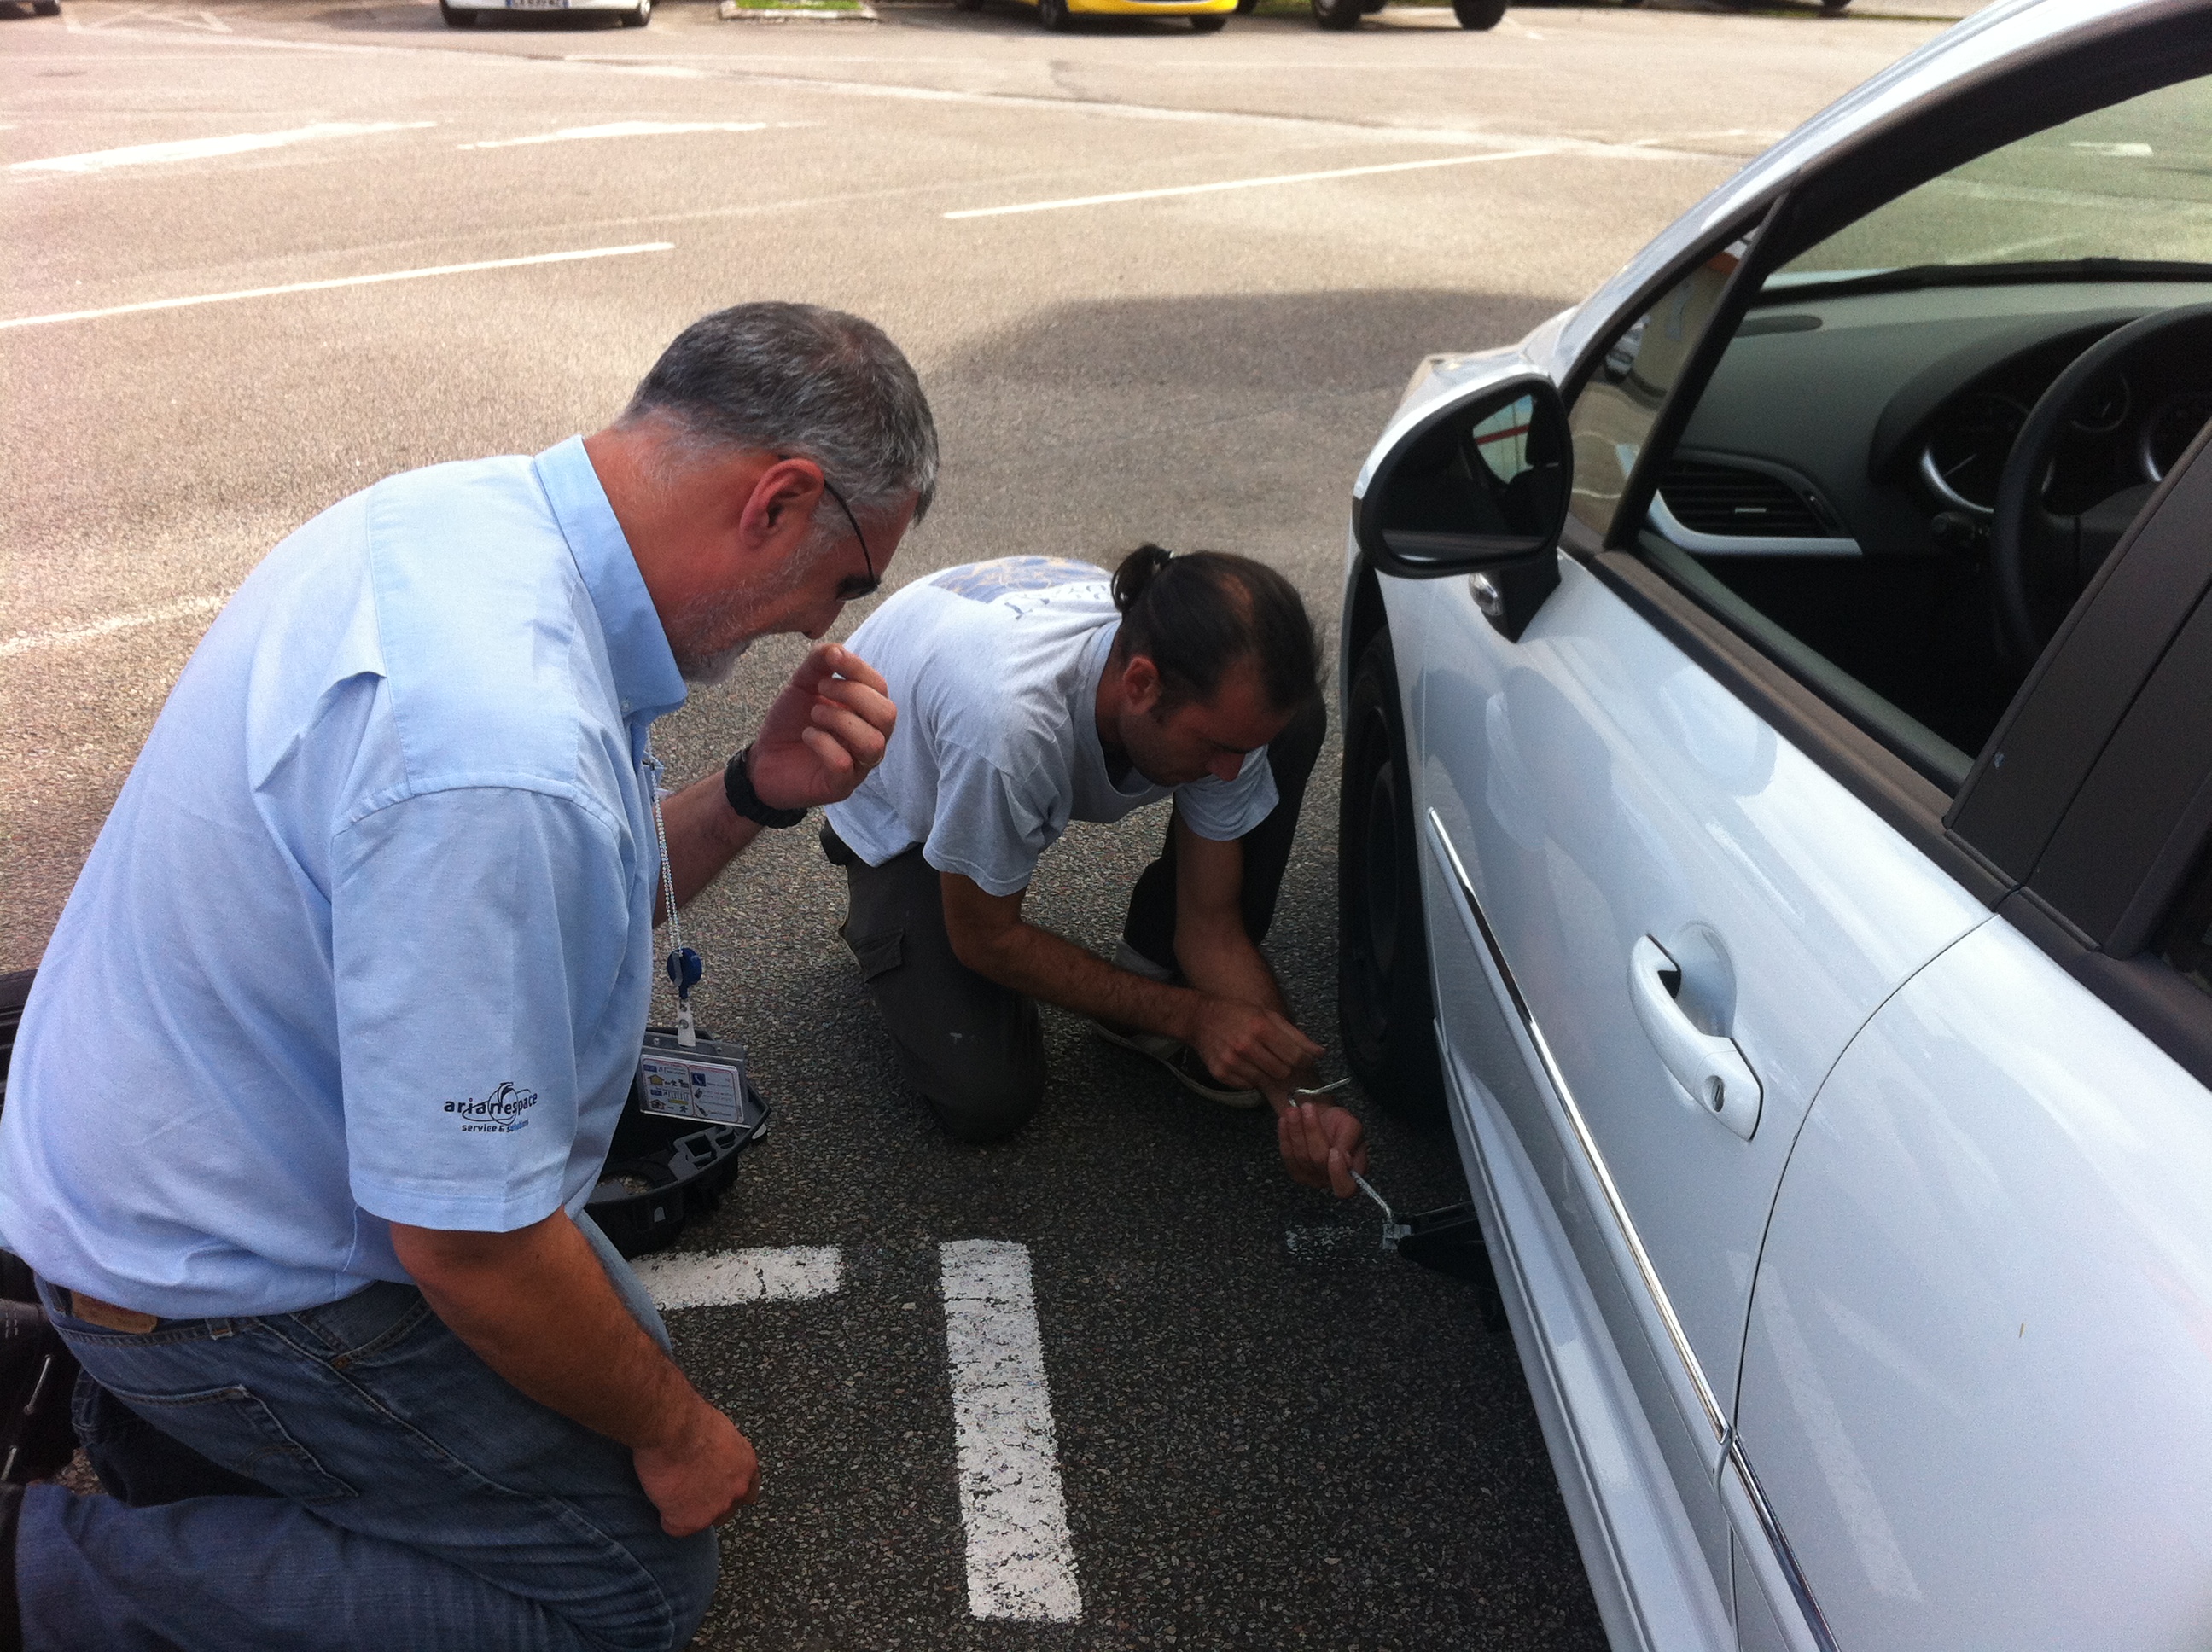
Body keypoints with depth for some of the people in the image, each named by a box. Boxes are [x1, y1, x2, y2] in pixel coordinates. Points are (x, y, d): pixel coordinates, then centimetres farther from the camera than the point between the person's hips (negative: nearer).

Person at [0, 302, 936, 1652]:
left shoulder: (483, 514, -8)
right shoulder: (498, 749, -38)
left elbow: (559, 899, 4)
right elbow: (467, 1239, -29)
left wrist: (759, 793, -13)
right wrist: (671, 1430, -11)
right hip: (233, 1278, -9)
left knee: (608, 1335, 21)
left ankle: (158, 1403, 18)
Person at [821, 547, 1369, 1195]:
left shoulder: (1219, 701, -28)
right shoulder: (1006, 718, -46)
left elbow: (1211, 923, -16)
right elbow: (985, 940, -26)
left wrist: (1295, 1095, -28)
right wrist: (1191, 1017, -27)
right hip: (899, 808, -4)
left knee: (1296, 725, -18)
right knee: (987, 1097, -19)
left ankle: (1150, 980, -2)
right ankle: (887, 919, 12)